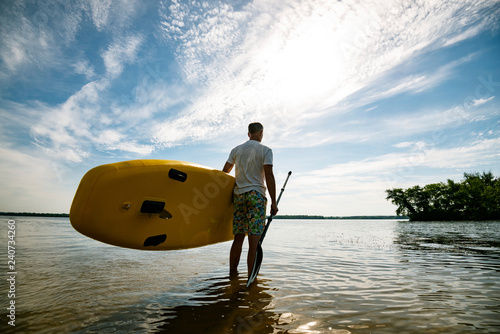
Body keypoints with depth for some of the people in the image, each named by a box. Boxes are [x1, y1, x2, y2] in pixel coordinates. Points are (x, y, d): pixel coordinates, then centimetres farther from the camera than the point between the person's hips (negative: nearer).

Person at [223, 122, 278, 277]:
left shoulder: (236, 150, 15)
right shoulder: (265, 150, 2)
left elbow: (224, 172, 19)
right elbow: (269, 176, -8)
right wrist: (273, 202, -8)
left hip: (238, 195, 5)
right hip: (256, 195, -4)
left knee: (238, 238, 9)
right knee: (254, 241, -3)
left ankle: (232, 274, 13)